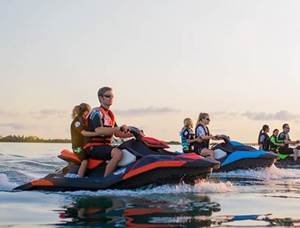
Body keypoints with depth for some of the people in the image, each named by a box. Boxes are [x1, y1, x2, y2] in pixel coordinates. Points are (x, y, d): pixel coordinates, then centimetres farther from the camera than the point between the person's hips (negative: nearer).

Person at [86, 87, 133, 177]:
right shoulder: (96, 112, -10)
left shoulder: (110, 114, 18)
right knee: (118, 153, -33)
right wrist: (119, 128, -33)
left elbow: (117, 133, 20)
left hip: (106, 146, 9)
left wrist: (130, 134, 4)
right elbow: (98, 131, -26)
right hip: (94, 147, -9)